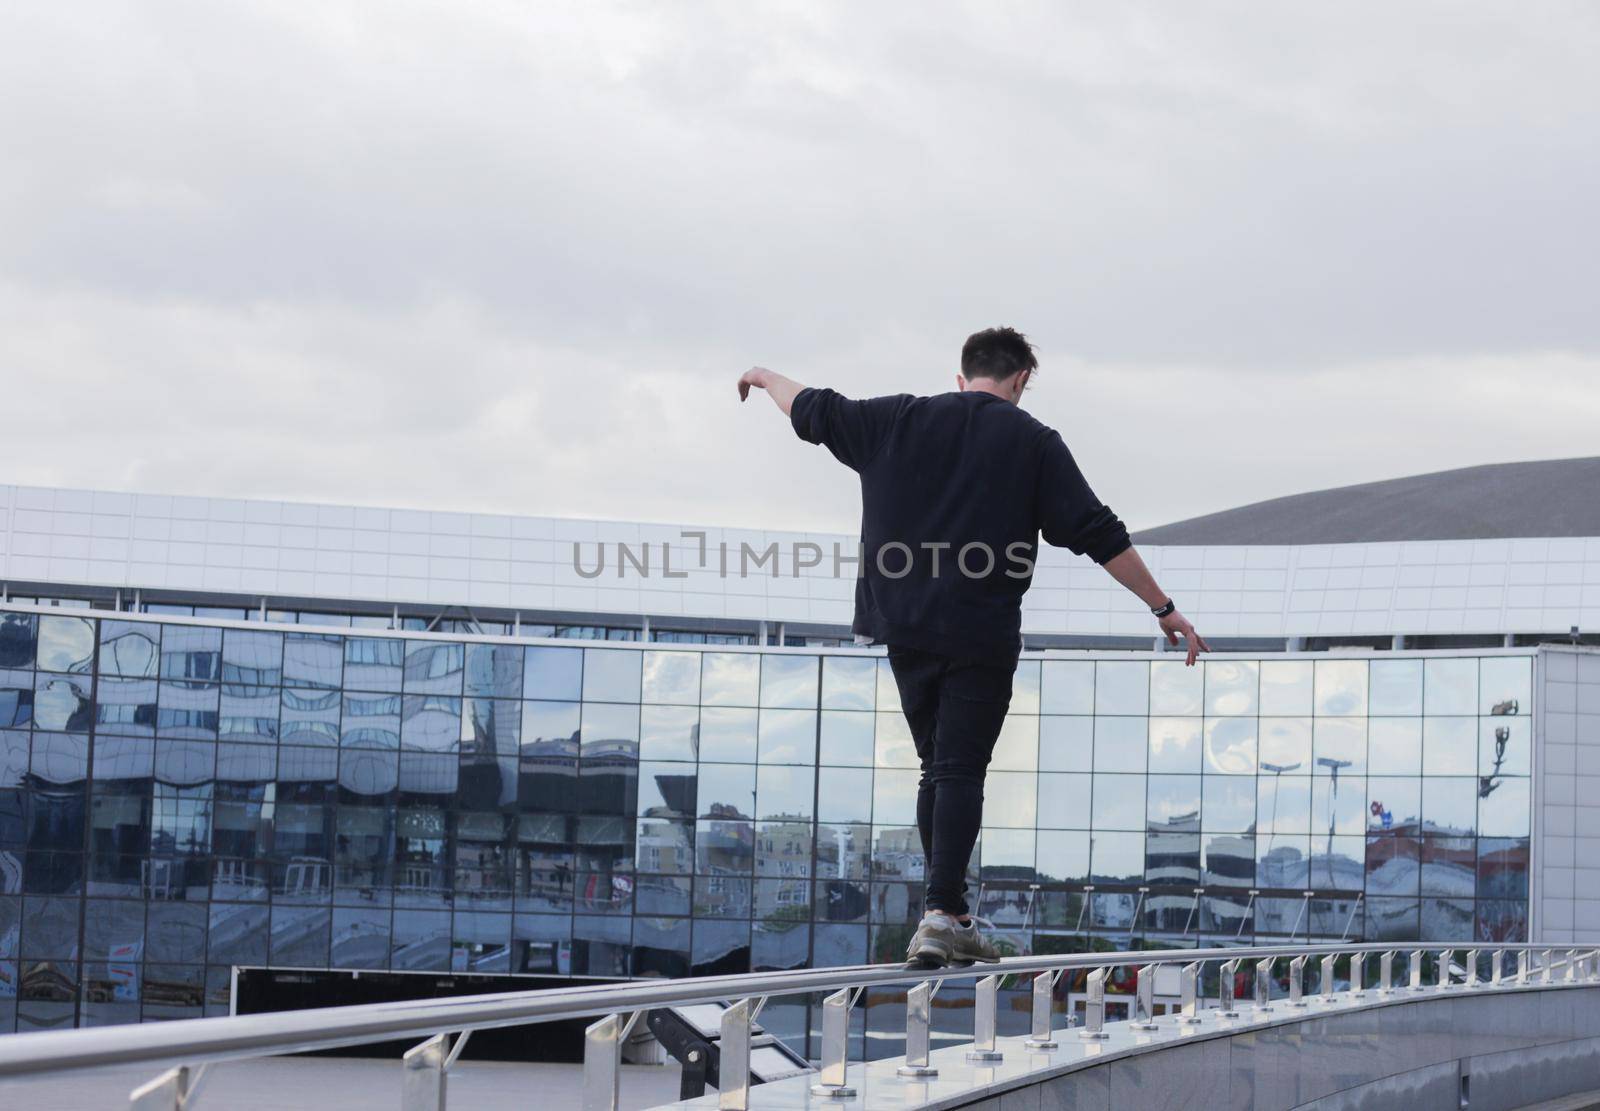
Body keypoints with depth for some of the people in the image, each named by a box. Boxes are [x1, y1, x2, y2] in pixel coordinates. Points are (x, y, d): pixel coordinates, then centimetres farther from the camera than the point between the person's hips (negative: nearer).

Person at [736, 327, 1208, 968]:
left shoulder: (898, 420, 8)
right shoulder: (1033, 442, 0)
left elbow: (814, 412, 21)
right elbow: (1098, 535, -3)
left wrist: (767, 378, 42)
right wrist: (1164, 609, 2)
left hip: (907, 630, 4)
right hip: (982, 637, -4)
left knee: (938, 769, 14)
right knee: (960, 772, -3)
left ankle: (952, 919, 16)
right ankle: (940, 912, -15)